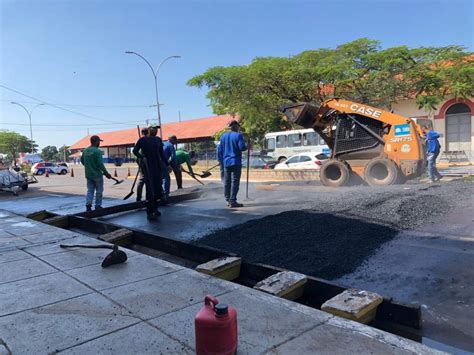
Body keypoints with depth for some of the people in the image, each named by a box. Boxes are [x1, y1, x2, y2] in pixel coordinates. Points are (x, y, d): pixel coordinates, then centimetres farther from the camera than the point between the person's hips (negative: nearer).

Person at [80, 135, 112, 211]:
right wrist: (106, 173, -13)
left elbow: (82, 160, 15)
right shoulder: (97, 151, -16)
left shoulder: (85, 151, 5)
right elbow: (100, 164, -19)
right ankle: (98, 206, 12)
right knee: (99, 191, 7)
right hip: (97, 174, -6)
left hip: (88, 174, 6)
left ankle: (88, 205, 2)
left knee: (90, 190, 12)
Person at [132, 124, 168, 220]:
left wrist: (167, 164, 14)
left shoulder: (158, 139, 12)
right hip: (148, 167, -5)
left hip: (158, 166, 6)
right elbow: (135, 150, -2)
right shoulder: (143, 140, -3)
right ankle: (149, 213, -6)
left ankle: (155, 209, 23)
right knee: (150, 189, -9)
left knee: (158, 189, 9)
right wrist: (142, 158, -14)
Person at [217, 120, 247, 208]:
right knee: (235, 182, -5)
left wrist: (221, 161, 18)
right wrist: (247, 147, 6)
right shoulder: (238, 135, -6)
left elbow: (219, 150, 11)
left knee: (227, 182, 11)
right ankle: (232, 201, -8)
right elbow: (242, 147, -16)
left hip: (226, 163, 6)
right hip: (236, 162, -6)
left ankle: (228, 200, 18)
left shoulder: (223, 136, 12)